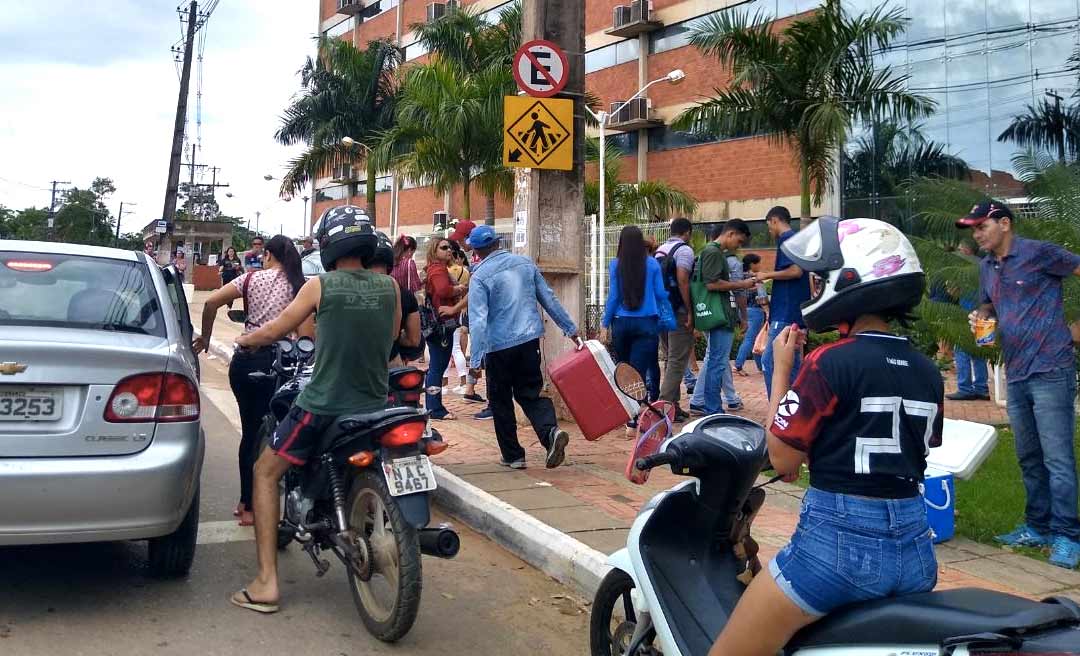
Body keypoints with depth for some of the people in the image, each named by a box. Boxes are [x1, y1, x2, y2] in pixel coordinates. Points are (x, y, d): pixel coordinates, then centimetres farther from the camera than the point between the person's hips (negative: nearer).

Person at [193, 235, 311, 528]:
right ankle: (251, 508, 8)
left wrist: (205, 336, 10)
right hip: (274, 363, -3)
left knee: (249, 430, 17)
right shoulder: (299, 287, 1)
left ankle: (245, 501, 26)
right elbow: (307, 335, -8)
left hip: (243, 359, 3)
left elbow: (211, 302, -3)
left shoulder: (252, 278, 6)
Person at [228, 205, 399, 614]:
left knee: (265, 472, 11)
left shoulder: (321, 286, -6)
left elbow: (275, 331, 4)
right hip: (375, 405, 4)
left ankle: (266, 583, 4)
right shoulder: (389, 287, 3)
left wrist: (245, 339, 25)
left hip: (323, 407, -4)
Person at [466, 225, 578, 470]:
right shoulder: (525, 263, 6)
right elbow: (549, 299, 10)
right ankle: (551, 430, -14)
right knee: (530, 393, 13)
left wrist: (476, 360, -18)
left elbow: (478, 320, -16)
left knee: (500, 401, 13)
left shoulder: (480, 276, -9)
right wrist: (571, 329, 16)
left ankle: (513, 455, 17)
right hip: (530, 339, 4)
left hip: (499, 346, -4)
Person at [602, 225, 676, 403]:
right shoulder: (652, 264, 0)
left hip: (622, 322, 1)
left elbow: (613, 296, -2)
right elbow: (661, 293, 2)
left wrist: (605, 323, 5)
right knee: (639, 370, -4)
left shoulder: (615, 265, -2)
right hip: (646, 323, 0)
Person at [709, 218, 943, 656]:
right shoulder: (928, 372, 5)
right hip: (915, 546, 7)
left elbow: (782, 459, -10)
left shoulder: (831, 363, -16)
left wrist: (781, 369, -3)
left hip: (840, 541, -7)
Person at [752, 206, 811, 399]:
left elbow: (796, 270, -22)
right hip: (797, 313, 10)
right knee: (793, 363, 12)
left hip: (785, 314, -10)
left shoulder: (786, 239, -9)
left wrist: (768, 275, -10)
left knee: (769, 361, -10)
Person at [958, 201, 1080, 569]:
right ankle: (1038, 527, 24)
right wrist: (981, 316, 5)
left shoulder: (1038, 253, -8)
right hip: (1015, 374, 8)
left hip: (1050, 372, -8)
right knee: (1029, 459, 14)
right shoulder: (986, 267, 14)